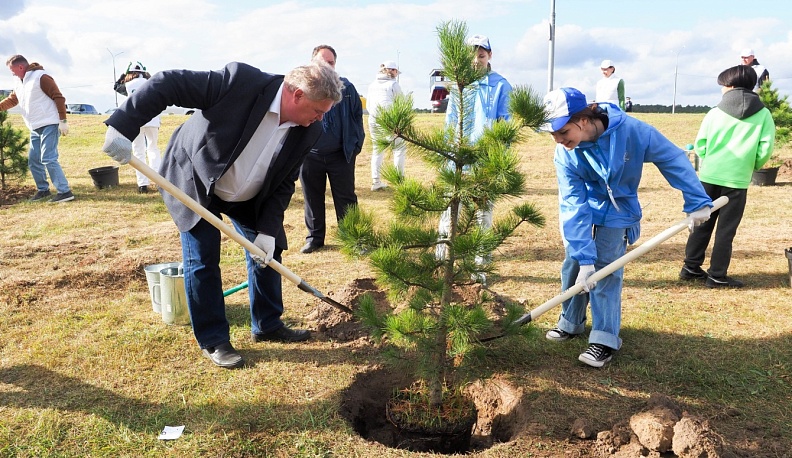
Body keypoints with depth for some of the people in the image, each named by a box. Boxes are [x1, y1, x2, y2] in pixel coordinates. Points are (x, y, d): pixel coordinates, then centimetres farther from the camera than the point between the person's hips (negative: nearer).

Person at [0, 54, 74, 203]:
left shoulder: (41, 77, -12)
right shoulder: (19, 83, 15)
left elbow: (59, 97, -15)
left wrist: (63, 120, -18)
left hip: (49, 125, -9)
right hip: (35, 128, 9)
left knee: (48, 159, -15)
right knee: (33, 161, 11)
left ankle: (65, 191, -14)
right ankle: (43, 189, 23)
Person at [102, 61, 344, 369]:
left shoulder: (307, 132, -18)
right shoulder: (241, 81, -33)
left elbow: (284, 184, -10)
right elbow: (167, 85, -29)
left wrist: (268, 230, -18)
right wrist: (124, 126, -34)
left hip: (249, 197, 5)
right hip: (194, 183, -4)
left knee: (267, 251, 6)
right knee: (202, 262, -4)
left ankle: (267, 326, 26)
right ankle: (213, 341, 13)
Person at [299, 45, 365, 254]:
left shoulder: (346, 88, 0)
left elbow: (357, 116, 6)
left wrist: (356, 144, 0)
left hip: (341, 155, -1)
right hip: (309, 156, 1)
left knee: (345, 199, 6)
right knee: (313, 199, 12)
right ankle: (315, 237, 25)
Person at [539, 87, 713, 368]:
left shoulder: (632, 130, -30)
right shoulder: (565, 153, -25)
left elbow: (673, 160, -16)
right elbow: (573, 206, -27)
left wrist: (696, 201, -12)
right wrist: (584, 257, -31)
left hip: (617, 210, -2)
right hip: (582, 205, 2)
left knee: (606, 269, -10)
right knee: (574, 263, 7)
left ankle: (604, 339, 1)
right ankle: (571, 323, 27)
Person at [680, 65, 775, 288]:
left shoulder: (716, 112, 0)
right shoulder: (763, 114, -1)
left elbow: (700, 145, 0)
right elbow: (766, 149, -4)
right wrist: (751, 166, 14)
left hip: (709, 176, 2)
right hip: (737, 180, -2)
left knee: (702, 223, 14)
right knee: (726, 229, 5)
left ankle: (691, 267, 20)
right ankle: (717, 276, 10)